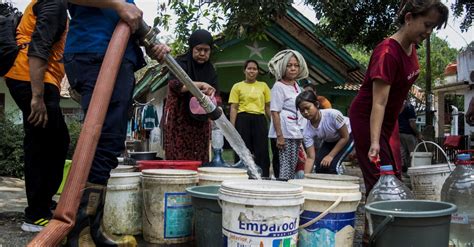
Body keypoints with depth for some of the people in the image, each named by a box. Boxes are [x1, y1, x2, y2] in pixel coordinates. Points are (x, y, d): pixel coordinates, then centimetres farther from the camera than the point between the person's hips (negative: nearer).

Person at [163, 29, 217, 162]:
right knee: (178, 159, -11)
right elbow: (175, 84, -21)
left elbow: (213, 93, 7)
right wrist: (200, 84, -32)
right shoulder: (181, 63, -2)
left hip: (200, 122, 5)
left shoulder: (210, 70, 13)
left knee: (199, 160, -1)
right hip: (179, 120, -5)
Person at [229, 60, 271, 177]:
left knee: (262, 153, 0)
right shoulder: (237, 86, 7)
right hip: (243, 120, -1)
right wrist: (232, 128, -7)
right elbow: (233, 108, 2)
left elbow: (268, 107, 13)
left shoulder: (263, 86, 13)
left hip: (260, 121, 1)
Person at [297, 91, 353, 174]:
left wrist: (330, 156, -23)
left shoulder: (333, 114, -38)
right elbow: (311, 157, -23)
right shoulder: (307, 131, -26)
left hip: (348, 135, -4)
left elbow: (345, 137, -23)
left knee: (332, 165, -21)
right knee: (319, 167, -11)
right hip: (329, 141, 4)